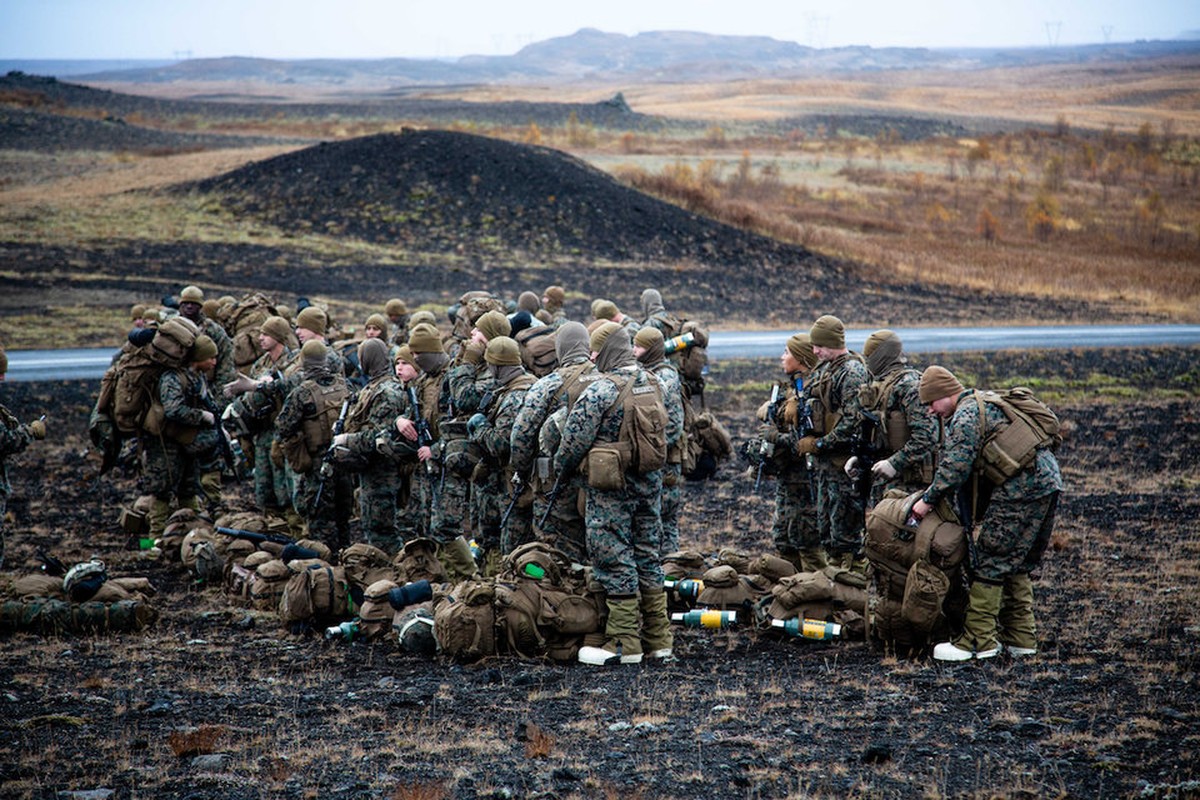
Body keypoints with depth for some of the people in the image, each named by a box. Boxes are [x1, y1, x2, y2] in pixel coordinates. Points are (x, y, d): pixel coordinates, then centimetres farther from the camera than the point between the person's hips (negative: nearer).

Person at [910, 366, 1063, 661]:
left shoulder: (966, 415, -9)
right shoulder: (986, 404, 24)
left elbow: (955, 467, -16)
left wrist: (928, 500, -7)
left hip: (1020, 488, -10)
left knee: (990, 563, -6)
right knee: (1017, 565, 17)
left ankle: (979, 640, -6)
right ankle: (1021, 637, 21)